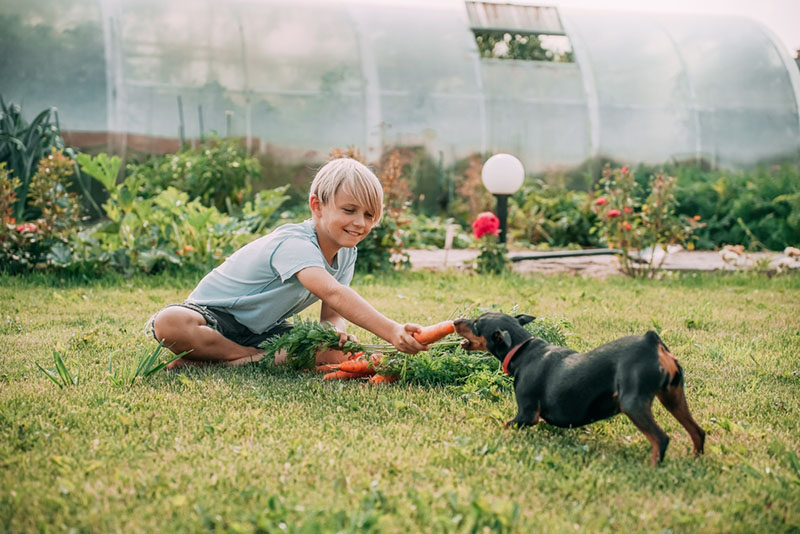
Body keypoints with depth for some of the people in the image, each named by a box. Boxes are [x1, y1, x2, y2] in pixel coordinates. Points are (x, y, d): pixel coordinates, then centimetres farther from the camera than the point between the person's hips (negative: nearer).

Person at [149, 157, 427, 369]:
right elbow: (333, 293, -49)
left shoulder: (345, 254, -3)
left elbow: (332, 313, -5)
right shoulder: (294, 244, -32)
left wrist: (335, 330, -31)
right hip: (214, 314, -7)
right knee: (169, 323, -39)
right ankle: (251, 357, -17)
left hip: (263, 329, 7)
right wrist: (391, 331, -60)